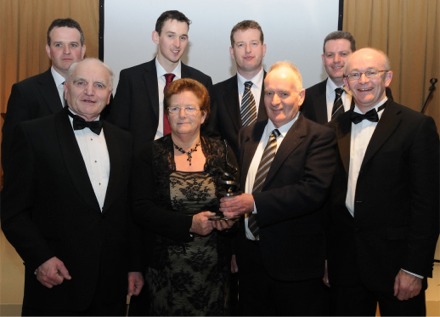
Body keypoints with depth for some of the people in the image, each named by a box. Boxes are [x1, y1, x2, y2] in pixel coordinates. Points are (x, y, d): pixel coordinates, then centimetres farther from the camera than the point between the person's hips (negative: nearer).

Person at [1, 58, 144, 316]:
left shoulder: (123, 140, 9)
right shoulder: (33, 134, -4)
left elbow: (131, 210, 12)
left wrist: (135, 265, 10)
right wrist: (40, 258, -14)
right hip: (56, 282, -4)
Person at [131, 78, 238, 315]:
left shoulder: (222, 153, 4)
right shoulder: (150, 155, -1)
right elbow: (141, 209, -8)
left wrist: (229, 219, -18)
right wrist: (190, 224, -19)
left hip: (214, 266, 2)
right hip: (166, 267, -1)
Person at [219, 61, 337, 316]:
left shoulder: (320, 137, -9)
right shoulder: (248, 134, 11)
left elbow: (314, 190, -22)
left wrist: (255, 202, -25)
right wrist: (230, 206, -5)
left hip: (296, 262, -5)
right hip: (250, 255, 6)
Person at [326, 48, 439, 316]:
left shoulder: (417, 126, -7)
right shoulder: (338, 127, 8)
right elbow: (332, 195, 11)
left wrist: (415, 268, -13)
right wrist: (328, 256, 9)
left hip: (395, 260, -4)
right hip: (345, 262, 5)